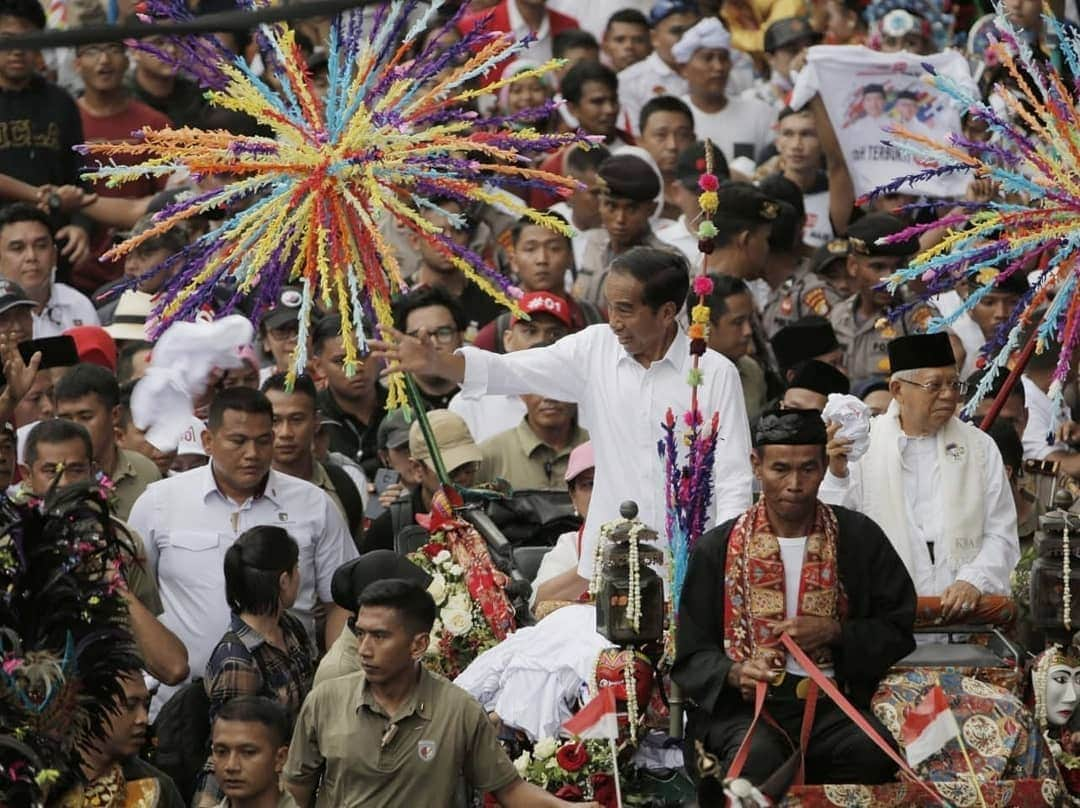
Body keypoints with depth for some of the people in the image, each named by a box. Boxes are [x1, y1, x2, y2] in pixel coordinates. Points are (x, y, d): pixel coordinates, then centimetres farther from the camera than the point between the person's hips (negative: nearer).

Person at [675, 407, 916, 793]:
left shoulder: (860, 539, 10)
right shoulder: (717, 549, 9)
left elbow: (899, 629, 11)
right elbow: (691, 657, 8)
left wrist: (835, 633, -6)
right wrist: (735, 673, -14)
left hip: (832, 704, 1)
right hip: (742, 706, -1)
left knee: (872, 752, -33)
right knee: (759, 757, -37)